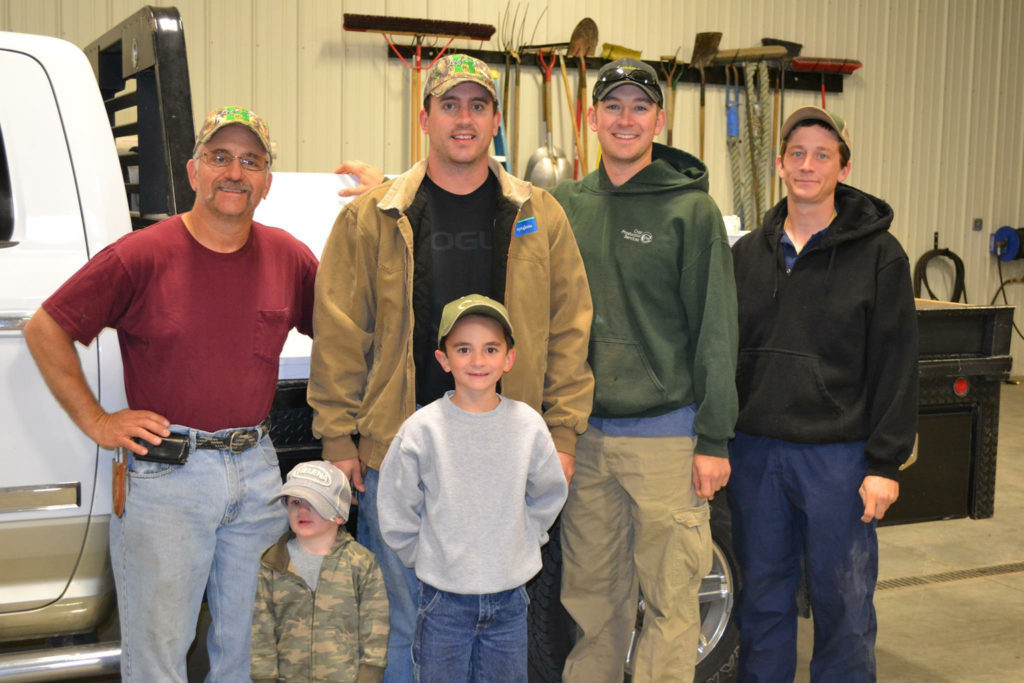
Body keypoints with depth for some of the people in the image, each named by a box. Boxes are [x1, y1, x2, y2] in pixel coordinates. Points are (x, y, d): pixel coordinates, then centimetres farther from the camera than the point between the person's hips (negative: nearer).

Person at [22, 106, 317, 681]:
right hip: (164, 474, -3)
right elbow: (44, 330, -2)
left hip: (257, 468, 4)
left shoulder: (289, 257, 3)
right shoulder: (140, 256, -7)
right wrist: (97, 422, -6)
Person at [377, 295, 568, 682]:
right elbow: (395, 513, -1)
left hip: (510, 597, 2)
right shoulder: (421, 429, -10)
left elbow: (548, 496, 13)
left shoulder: (528, 425, -3)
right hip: (444, 597, -2)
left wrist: (519, 542, 9)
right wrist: (429, 559, 3)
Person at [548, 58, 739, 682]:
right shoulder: (565, 203, 7)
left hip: (666, 435, -4)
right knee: (591, 592, 13)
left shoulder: (692, 209, -4)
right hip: (583, 434, 4)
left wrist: (714, 441, -7)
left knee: (670, 596, 3)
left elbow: (716, 331, -5)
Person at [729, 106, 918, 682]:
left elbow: (896, 365, -5)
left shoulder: (879, 255, -2)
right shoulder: (748, 253, 9)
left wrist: (885, 463, -10)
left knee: (843, 601, 7)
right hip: (756, 451, 4)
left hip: (838, 455, -3)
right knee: (763, 597, 14)